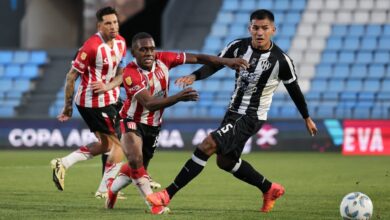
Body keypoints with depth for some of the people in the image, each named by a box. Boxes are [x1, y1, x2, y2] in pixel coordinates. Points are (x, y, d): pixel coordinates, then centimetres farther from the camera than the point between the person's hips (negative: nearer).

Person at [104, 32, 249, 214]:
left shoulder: (163, 59, -14)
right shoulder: (130, 74, -29)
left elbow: (196, 58, -7)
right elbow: (149, 103, -38)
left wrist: (227, 61, -13)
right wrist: (178, 98, -50)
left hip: (154, 125, 5)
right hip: (133, 122, -5)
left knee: (138, 167, 16)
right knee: (135, 159, -30)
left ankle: (113, 187, 45)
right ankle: (154, 204, -18)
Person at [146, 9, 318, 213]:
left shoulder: (281, 60, -14)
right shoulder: (239, 47, -5)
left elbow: (294, 89, 0)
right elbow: (215, 64, -7)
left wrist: (307, 118, 12)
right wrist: (194, 76, -29)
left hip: (252, 118, -7)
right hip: (233, 112, 7)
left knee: (208, 145, -20)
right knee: (225, 161, 19)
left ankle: (167, 195, -18)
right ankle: (270, 189, 38)